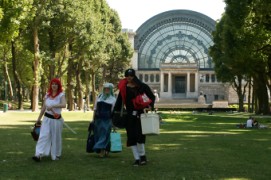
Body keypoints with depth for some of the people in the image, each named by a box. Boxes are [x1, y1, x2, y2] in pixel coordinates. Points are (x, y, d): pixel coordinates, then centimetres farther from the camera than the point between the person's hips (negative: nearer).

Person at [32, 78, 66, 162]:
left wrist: (52, 106, -35)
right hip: (47, 118, 3)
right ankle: (39, 155, -17)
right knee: (43, 136, -8)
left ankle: (56, 155, 23)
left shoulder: (61, 95, -5)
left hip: (56, 119, -3)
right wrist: (39, 118, 17)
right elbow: (43, 108, 16)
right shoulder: (47, 95, 9)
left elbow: (63, 105, -25)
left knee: (56, 137, 7)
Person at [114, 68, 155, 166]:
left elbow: (152, 97, 10)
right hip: (129, 115, 2)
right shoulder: (124, 88, 5)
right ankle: (137, 159, 7)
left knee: (139, 134, -6)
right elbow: (119, 101, 6)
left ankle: (142, 155, 14)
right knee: (131, 137, -1)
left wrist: (150, 106, -8)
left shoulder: (142, 86, 1)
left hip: (140, 114, -2)